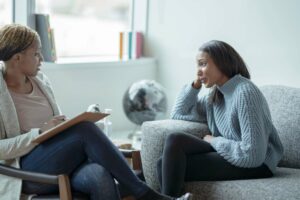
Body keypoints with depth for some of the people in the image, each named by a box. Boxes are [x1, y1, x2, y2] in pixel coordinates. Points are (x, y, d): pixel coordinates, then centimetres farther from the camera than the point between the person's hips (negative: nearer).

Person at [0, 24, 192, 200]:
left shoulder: (40, 80, 12)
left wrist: (67, 125, -2)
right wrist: (40, 132, -20)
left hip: (62, 161, 5)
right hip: (27, 171, -5)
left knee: (101, 178, -31)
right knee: (85, 130, -29)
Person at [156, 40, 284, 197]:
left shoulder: (245, 93, -16)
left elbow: (253, 155, -23)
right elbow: (178, 113, 20)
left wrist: (214, 141, -10)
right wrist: (195, 84, 7)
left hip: (256, 165, -8)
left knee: (175, 141, -16)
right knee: (165, 164, -6)